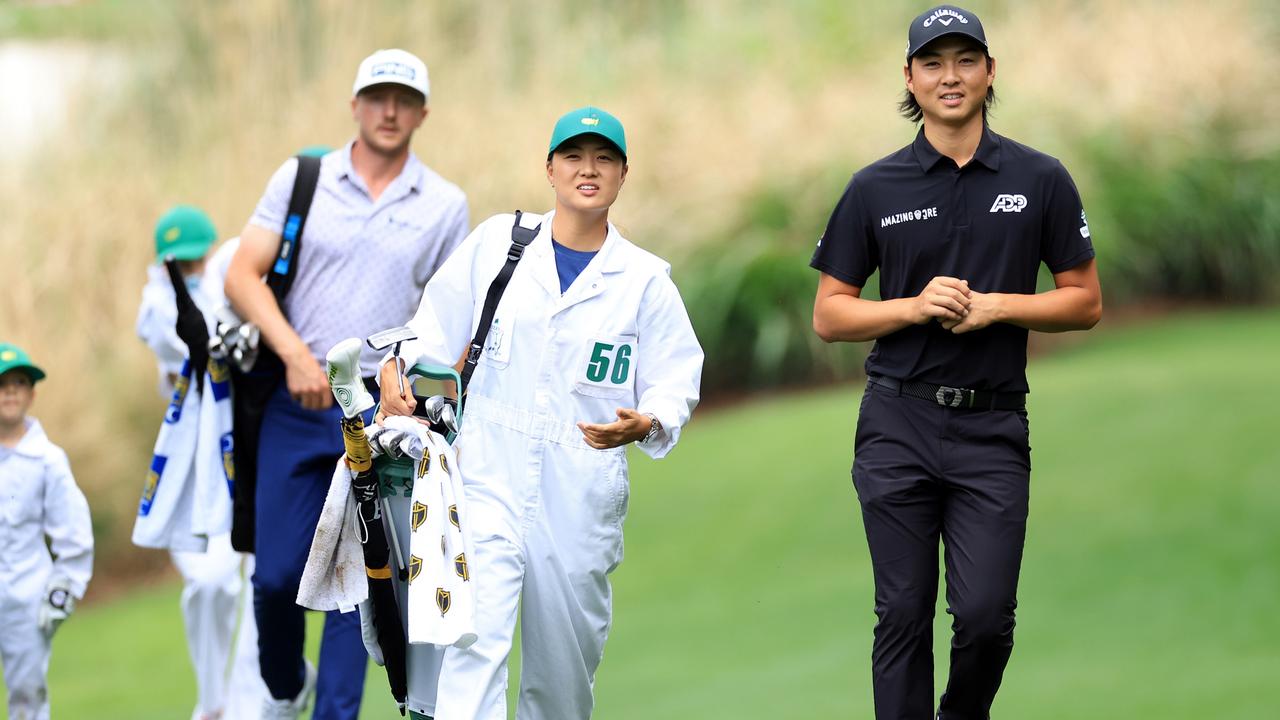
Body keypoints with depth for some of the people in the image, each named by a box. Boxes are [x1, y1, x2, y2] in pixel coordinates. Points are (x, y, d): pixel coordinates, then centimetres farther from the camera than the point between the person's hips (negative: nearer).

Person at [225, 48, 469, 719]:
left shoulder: (445, 205, 5)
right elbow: (242, 276, -2)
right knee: (278, 574, 1)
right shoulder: (301, 178, 2)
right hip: (297, 405, 0)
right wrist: (296, 354, -14)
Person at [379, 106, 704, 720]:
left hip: (582, 493, 1)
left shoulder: (644, 279, 5)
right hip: (492, 477, -1)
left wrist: (646, 423, -18)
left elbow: (676, 381, 3)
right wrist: (397, 370, -9)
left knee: (565, 660, 8)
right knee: (476, 637, -18)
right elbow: (438, 324, 10)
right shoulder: (495, 242, 6)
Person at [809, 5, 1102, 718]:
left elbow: (1086, 302, 6)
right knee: (904, 618, 2)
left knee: (986, 616, -6)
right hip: (899, 426, 1)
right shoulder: (875, 188, 4)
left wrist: (995, 305, -10)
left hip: (992, 427, 0)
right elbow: (830, 314, 6)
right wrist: (916, 306, -11)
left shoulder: (1041, 180, 3)